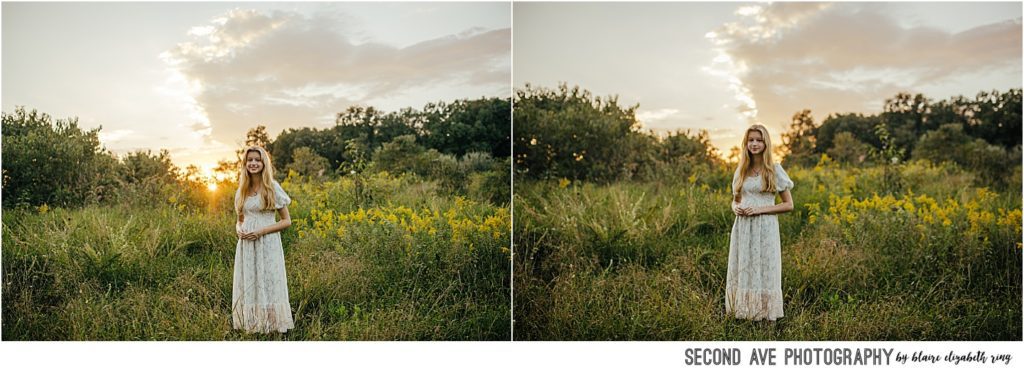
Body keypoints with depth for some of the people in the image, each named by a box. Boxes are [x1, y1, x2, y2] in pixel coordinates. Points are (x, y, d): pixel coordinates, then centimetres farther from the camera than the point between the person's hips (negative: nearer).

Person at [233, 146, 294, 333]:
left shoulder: (272, 188, -3)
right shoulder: (242, 190, 11)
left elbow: (287, 221, -3)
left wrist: (262, 231, -15)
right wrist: (239, 230, -3)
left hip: (267, 245, -5)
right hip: (245, 246, 5)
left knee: (267, 286, -3)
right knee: (247, 287, 6)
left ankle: (271, 326, 4)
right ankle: (249, 324, 15)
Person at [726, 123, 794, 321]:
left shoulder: (774, 170, -1)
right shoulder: (741, 170, 11)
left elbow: (789, 205, -2)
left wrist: (760, 209, -13)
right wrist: (735, 208, -4)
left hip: (765, 228, -4)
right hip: (742, 228, 4)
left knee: (764, 271, -1)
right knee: (742, 270, 5)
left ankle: (765, 314, 7)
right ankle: (743, 310, 13)